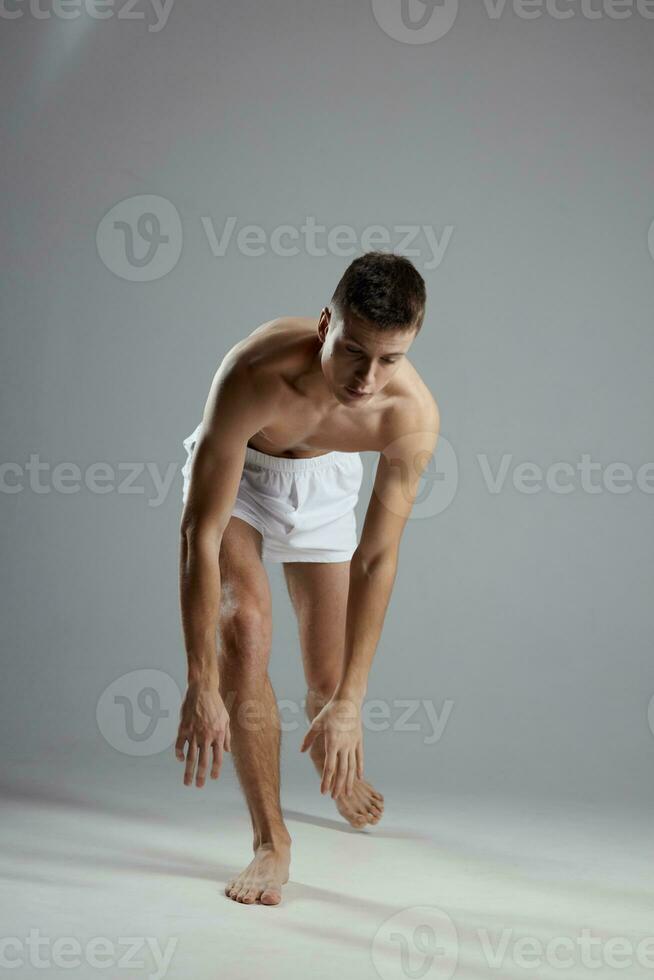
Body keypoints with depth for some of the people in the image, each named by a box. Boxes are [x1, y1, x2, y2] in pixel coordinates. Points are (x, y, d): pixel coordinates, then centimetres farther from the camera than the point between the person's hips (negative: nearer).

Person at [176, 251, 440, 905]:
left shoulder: (413, 416, -34)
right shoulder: (254, 376, -43)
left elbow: (377, 559, -28)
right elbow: (200, 534, -40)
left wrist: (349, 703, -30)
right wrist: (201, 687, -41)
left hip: (323, 481, 2)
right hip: (232, 472, -2)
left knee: (328, 678, 8)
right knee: (243, 627, -25)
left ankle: (338, 776, 44)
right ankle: (270, 839, -13)